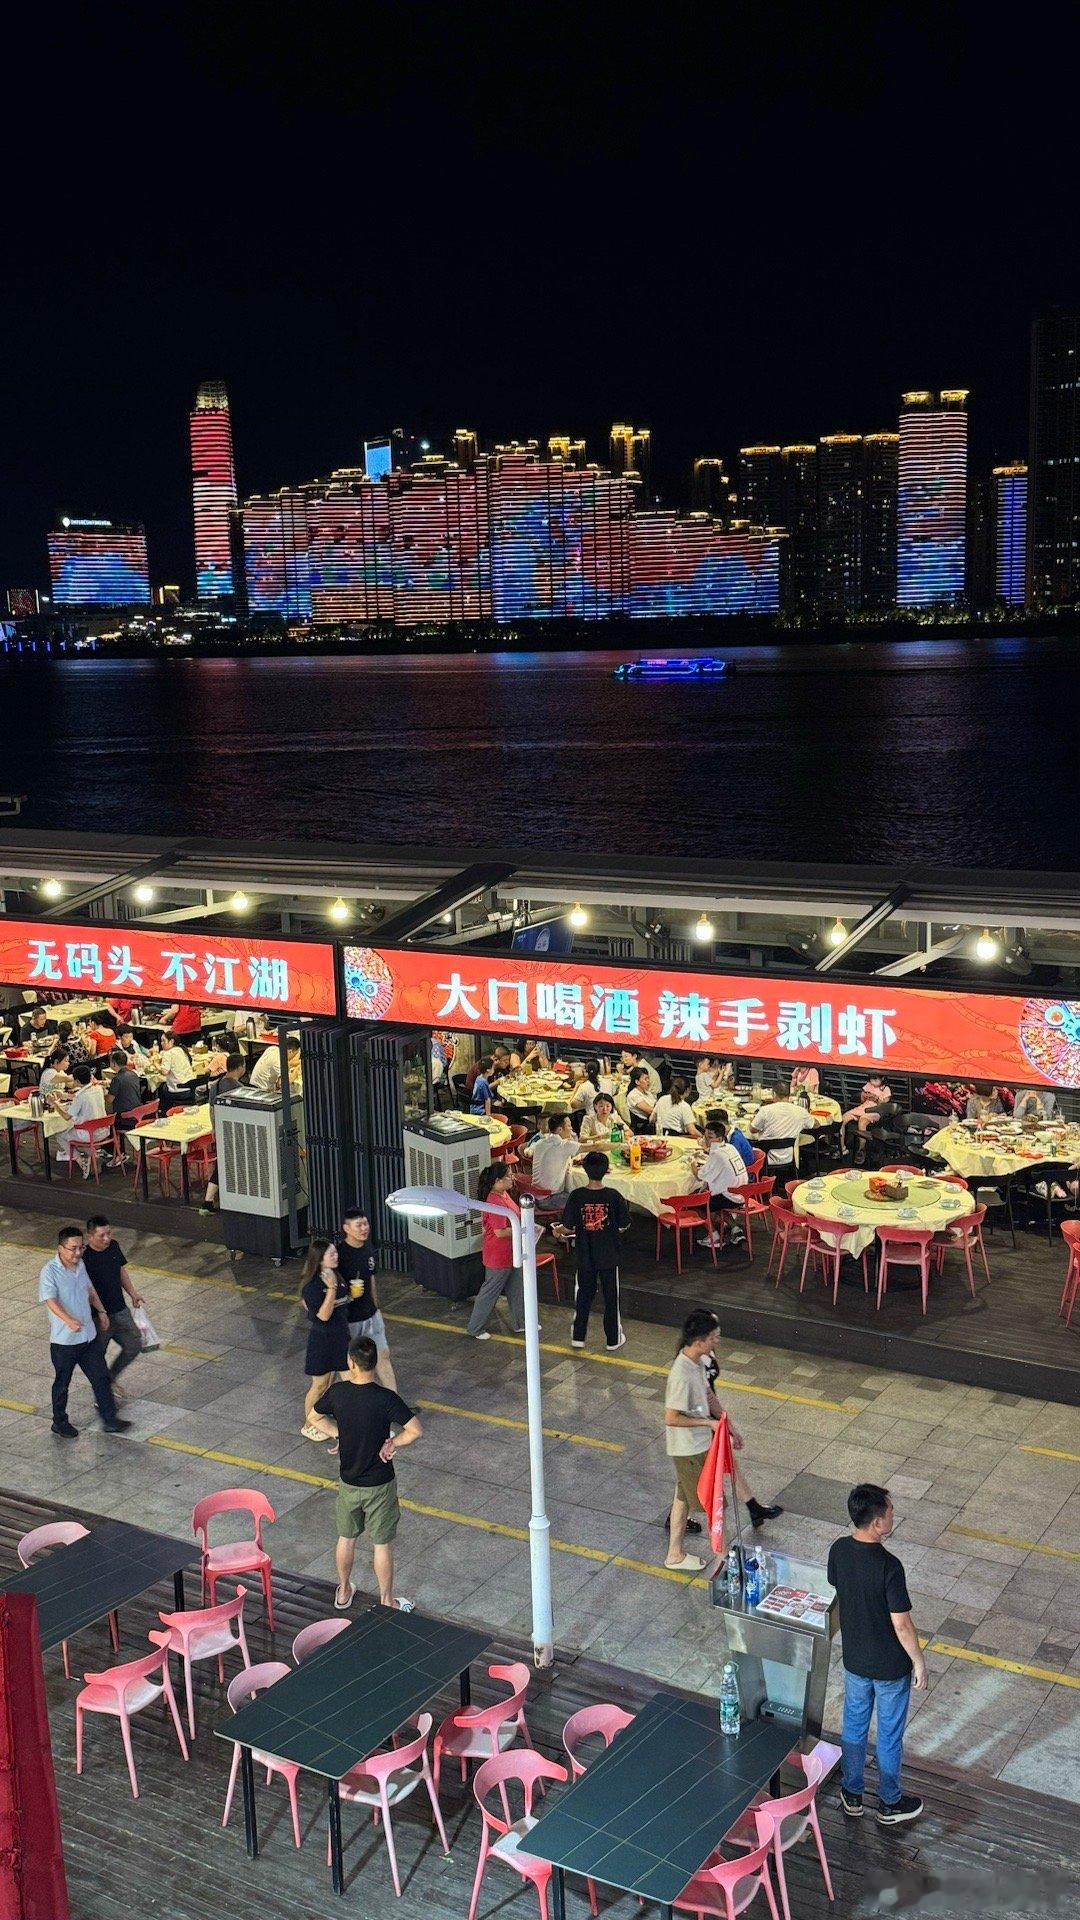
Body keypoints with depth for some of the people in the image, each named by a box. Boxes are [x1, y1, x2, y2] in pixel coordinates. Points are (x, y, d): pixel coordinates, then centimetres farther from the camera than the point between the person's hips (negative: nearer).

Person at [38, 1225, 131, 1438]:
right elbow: (50, 1300, -31)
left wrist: (101, 1311, 23)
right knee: (62, 1383, 11)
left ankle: (110, 1419, 18)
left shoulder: (80, 1265, 3)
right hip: (64, 1340, -6)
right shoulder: (49, 1272, -19)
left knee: (101, 1377, 9)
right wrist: (69, 1320, -44)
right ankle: (59, 1423, 29)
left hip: (88, 1335, 6)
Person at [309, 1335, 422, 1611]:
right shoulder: (385, 1399, -25)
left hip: (348, 1482, 3)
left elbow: (315, 1418, 5)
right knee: (382, 1545, 12)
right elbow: (416, 1431, -27)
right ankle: (386, 1602, 26)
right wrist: (392, 1443, -11)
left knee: (346, 1538, 23)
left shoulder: (337, 1392, -13)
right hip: (380, 1485, -3)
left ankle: (343, 1593, 40)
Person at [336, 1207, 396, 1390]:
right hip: (347, 1318, -7)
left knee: (383, 1355, 8)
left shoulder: (368, 1249, 2)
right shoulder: (339, 1252, -21)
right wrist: (348, 1295, -29)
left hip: (370, 1315, 7)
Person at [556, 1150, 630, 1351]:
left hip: (585, 1256, 1)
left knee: (583, 1294, 16)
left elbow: (568, 1227, -10)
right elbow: (623, 1226, -7)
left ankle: (578, 1336, 23)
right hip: (609, 1255, -1)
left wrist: (559, 1231, 12)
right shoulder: (613, 1196, -14)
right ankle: (613, 1339, 21)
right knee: (611, 1297, 12)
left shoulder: (577, 1195, -13)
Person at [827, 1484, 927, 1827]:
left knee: (854, 1727, 23)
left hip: (854, 1659, 5)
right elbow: (901, 1624, -24)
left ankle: (852, 1795, 40)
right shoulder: (889, 1567, -32)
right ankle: (889, 1804, 35)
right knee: (889, 1735, 16)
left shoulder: (838, 1551, -13)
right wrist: (918, 1661, -8)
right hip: (890, 1667, -5)